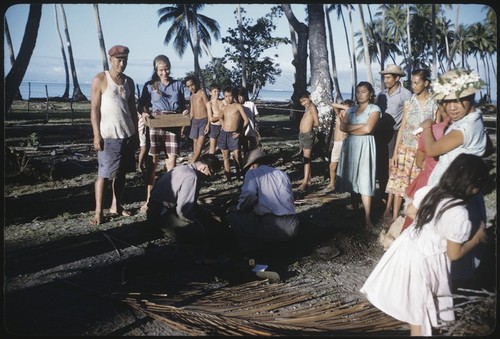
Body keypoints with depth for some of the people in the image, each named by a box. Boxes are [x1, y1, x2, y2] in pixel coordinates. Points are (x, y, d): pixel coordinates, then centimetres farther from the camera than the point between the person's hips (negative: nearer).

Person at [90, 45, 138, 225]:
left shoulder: (129, 81, 12)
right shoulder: (100, 79, -4)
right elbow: (94, 109, -7)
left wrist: (135, 133, 12)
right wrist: (97, 135, -13)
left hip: (127, 134, 6)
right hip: (108, 135, -5)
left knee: (121, 172, 10)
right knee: (104, 173, -3)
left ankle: (116, 205, 22)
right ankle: (98, 211, 4)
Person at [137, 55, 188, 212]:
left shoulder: (178, 85, 12)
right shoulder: (150, 85, 6)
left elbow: (183, 105, 15)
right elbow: (142, 105, 5)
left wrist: (185, 112, -6)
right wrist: (144, 113, -16)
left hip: (173, 126, 2)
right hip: (155, 125, -1)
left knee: (172, 161, -2)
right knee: (153, 162, -1)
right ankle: (148, 199, 4)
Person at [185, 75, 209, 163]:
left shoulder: (202, 93, -6)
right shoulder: (191, 97, 17)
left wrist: (208, 123, -17)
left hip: (203, 120, -7)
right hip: (194, 121, 7)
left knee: (200, 144, -15)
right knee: (195, 143, 4)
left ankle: (191, 163, -15)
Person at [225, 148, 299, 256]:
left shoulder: (252, 173, 4)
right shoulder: (283, 174, 20)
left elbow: (249, 194, -17)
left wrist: (237, 208, 4)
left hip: (272, 226, -7)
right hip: (292, 228, 7)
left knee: (231, 216, 11)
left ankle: (250, 253, 10)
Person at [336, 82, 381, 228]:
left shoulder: (374, 109, -1)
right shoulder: (351, 109, 15)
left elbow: (368, 129, -15)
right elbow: (342, 127, 1)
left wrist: (350, 129, -2)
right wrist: (360, 125, -9)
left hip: (364, 146, -6)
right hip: (350, 145, 6)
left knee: (364, 181, -10)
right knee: (351, 178, 8)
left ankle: (367, 217, -11)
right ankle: (354, 207, 23)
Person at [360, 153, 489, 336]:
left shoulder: (428, 190, -10)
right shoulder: (459, 215, -28)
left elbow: (410, 211, 9)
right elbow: (454, 254, -16)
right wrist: (477, 238, -3)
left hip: (406, 245, 6)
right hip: (424, 260, -6)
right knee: (419, 306, 17)